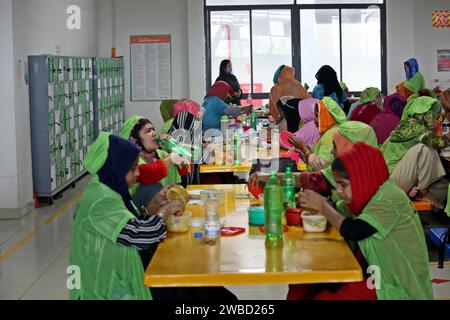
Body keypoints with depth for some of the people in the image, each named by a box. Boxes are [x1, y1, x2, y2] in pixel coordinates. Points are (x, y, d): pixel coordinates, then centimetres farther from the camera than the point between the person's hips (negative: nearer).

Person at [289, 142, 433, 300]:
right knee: (303, 284, -2)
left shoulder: (389, 198, -20)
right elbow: (338, 215, 13)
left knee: (324, 296, -21)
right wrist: (314, 206, -7)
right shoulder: (369, 193, 6)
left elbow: (352, 232, -27)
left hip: (396, 286, -8)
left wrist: (322, 206, -15)